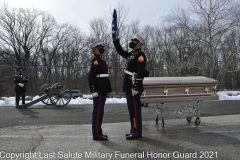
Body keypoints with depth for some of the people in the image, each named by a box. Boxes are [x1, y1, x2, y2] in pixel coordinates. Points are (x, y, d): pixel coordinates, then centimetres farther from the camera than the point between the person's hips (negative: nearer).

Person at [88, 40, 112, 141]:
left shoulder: (99, 59, 19)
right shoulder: (96, 60, -12)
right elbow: (91, 76, -20)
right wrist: (93, 90, -22)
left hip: (101, 90, 10)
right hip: (99, 91, -10)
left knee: (99, 112, 13)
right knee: (98, 112, -5)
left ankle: (98, 133, 21)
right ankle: (97, 135, 3)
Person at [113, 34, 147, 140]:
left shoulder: (140, 55, -12)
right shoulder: (132, 54, 18)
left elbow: (140, 72, -21)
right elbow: (121, 52, 33)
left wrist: (136, 87, -26)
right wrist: (115, 41, 21)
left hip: (133, 88, -10)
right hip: (129, 87, 10)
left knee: (135, 110, -4)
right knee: (132, 110, 14)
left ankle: (137, 133, 4)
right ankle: (134, 130, 24)